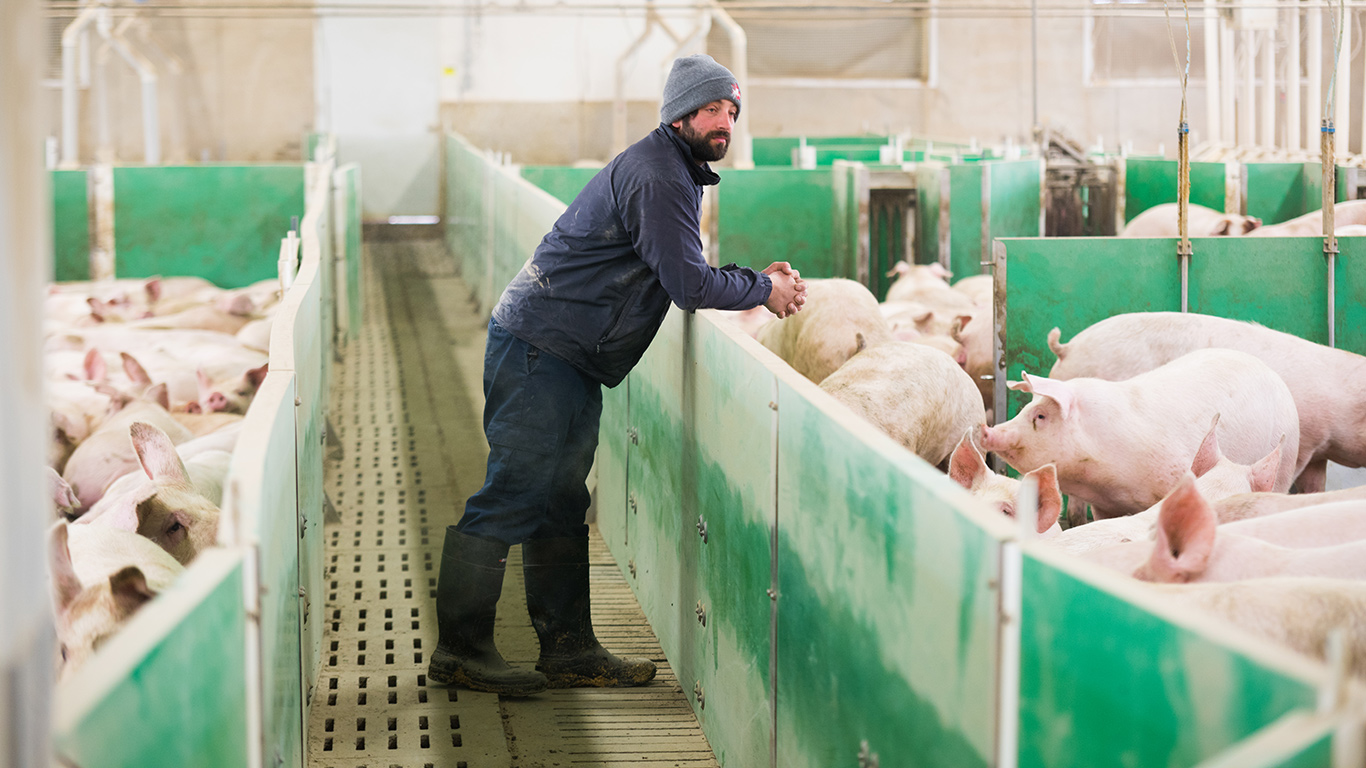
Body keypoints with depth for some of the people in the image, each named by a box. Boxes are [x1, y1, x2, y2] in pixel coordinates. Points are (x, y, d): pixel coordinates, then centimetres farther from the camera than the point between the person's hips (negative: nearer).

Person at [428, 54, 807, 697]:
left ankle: (568, 649, 18)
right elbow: (689, 285, -19)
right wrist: (764, 289, -4)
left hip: (566, 360, 11)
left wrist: (757, 280, 9)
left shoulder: (674, 172, 19)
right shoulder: (656, 175, -15)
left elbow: (680, 277, 21)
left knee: (561, 504, 13)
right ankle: (460, 649, -3)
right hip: (539, 350, -11)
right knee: (516, 496, -9)